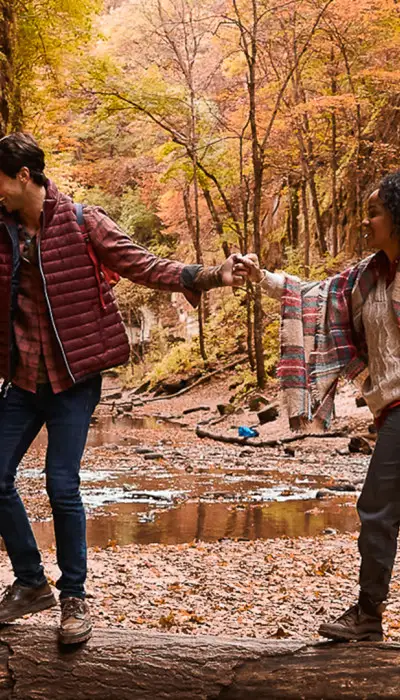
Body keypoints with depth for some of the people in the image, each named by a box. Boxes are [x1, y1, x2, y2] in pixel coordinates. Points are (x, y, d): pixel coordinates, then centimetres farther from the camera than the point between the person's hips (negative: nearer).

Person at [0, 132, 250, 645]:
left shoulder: (82, 223, -9)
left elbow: (144, 267, -13)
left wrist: (207, 276, -26)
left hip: (73, 376, -5)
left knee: (61, 486, -7)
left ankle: (74, 596, 13)